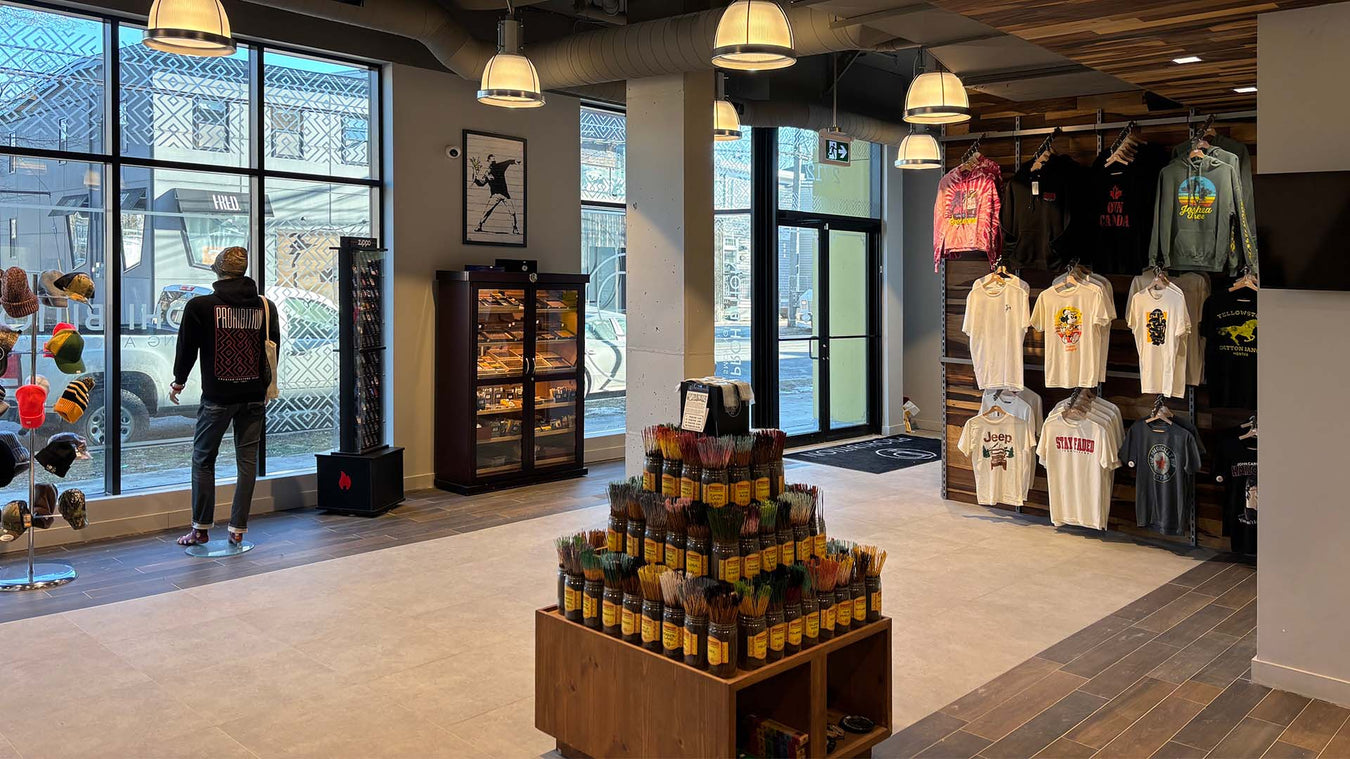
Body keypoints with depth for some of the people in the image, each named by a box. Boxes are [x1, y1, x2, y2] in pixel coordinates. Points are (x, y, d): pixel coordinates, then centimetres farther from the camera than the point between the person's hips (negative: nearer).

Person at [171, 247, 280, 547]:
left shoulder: (199, 306, -7)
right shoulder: (265, 307, 2)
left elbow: (187, 347, 1)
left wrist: (179, 381, 19)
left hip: (217, 397, -3)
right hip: (254, 396, 3)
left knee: (203, 459, 11)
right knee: (247, 460, 7)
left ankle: (201, 528, 15)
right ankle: (238, 530, 11)